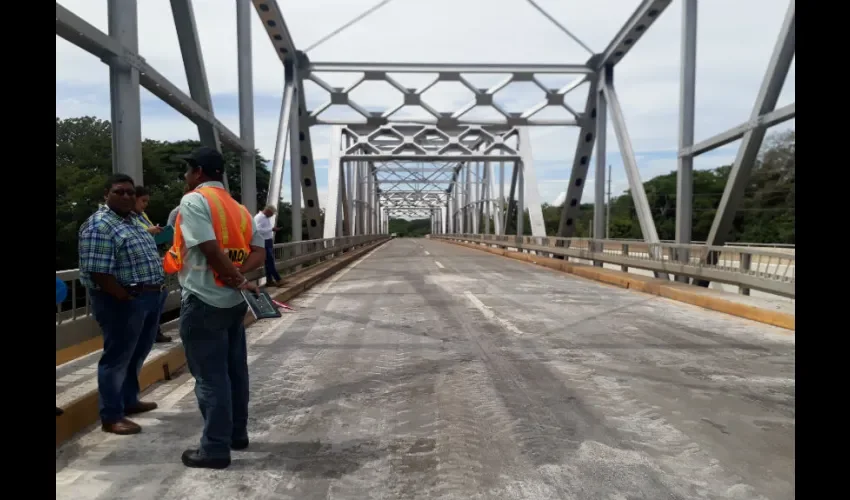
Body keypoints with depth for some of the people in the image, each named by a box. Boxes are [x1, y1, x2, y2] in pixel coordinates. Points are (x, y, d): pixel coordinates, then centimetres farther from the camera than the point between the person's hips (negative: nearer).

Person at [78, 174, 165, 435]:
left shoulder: (134, 221, 14)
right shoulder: (99, 225, -15)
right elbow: (97, 272, -21)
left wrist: (152, 292, 11)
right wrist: (127, 298, -19)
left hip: (149, 297, 9)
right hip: (121, 302, -9)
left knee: (137, 354, 20)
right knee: (117, 357, 0)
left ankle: (129, 400, 35)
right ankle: (111, 416, 12)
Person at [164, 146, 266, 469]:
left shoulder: (193, 201, -10)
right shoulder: (238, 208, 14)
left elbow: (211, 249, -20)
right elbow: (259, 251, 5)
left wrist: (238, 282, -11)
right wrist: (239, 277, -8)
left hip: (203, 302, -8)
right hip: (233, 302, 8)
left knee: (210, 377, -1)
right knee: (235, 370, 14)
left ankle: (215, 449, 7)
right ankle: (237, 434, 26)